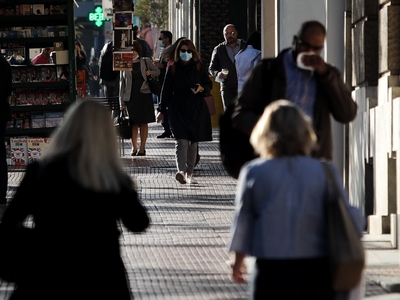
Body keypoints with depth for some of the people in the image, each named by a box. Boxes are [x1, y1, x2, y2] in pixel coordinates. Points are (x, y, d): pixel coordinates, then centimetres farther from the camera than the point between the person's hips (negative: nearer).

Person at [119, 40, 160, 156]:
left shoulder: (146, 61, 5)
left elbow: (157, 71, 18)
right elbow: (122, 83, 7)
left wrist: (151, 73, -7)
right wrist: (122, 101, 3)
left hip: (144, 95, 0)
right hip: (130, 96, 0)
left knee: (143, 122, 1)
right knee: (133, 123, 1)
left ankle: (142, 148, 7)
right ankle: (134, 148, 10)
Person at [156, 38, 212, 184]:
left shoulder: (199, 67, 6)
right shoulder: (173, 69, 5)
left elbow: (209, 84, 11)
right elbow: (166, 90, 9)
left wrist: (202, 88, -13)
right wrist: (162, 110, 8)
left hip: (197, 109, 2)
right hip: (178, 109, -2)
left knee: (193, 143, 6)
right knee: (181, 141, -16)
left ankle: (189, 173, 15)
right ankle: (181, 171, -29)